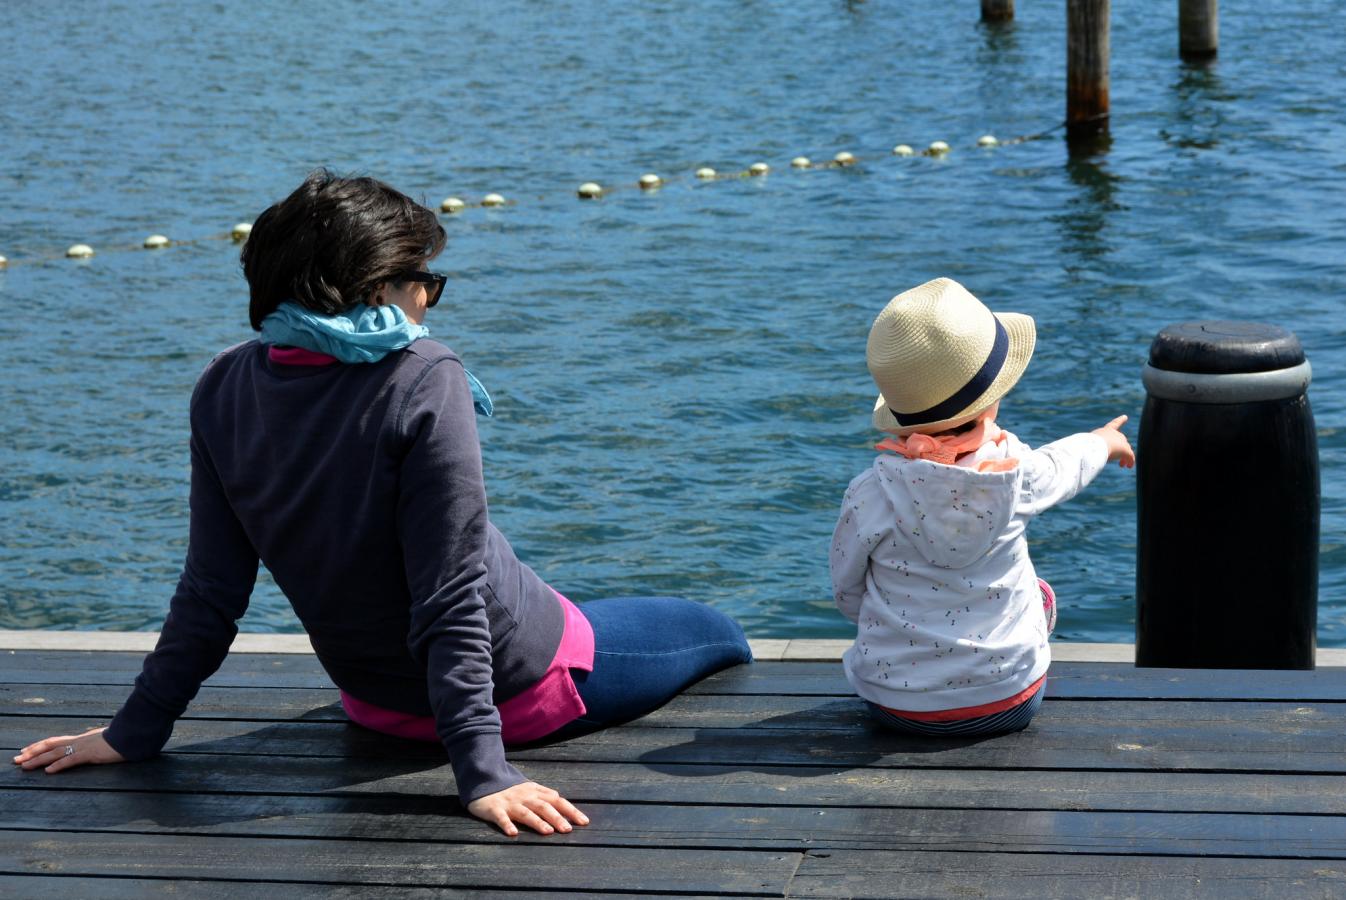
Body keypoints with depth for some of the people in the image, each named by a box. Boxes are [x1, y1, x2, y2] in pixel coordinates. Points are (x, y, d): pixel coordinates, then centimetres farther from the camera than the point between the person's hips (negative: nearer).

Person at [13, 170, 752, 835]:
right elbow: (452, 596, -28)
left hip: (376, 700, 6)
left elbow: (209, 594, -7)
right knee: (720, 638, 20)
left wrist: (135, 731, 4)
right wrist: (483, 772, -27)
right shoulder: (423, 381, -25)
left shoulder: (225, 389, -9)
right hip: (522, 690, -6)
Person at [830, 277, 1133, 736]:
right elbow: (1061, 466, 11)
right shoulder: (1015, 470, -14)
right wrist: (1103, 441, 36)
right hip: (1008, 702, 0)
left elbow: (847, 595, -4)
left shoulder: (870, 494, -19)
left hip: (895, 706, 0)